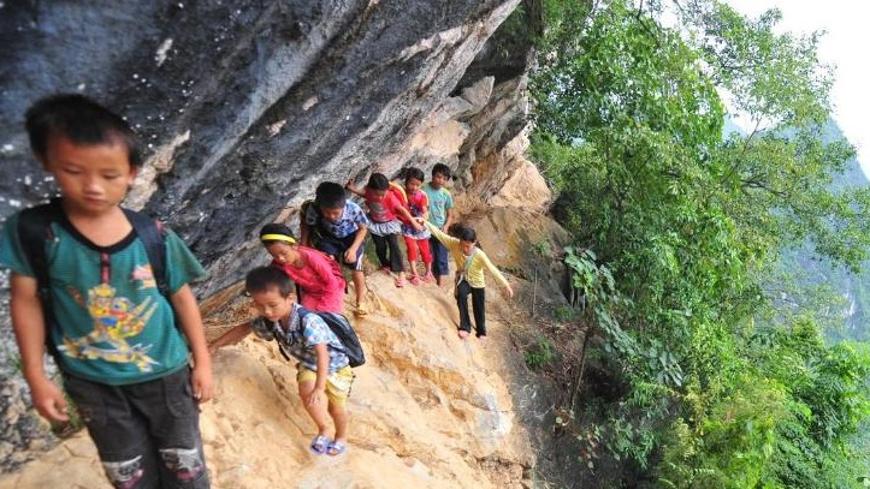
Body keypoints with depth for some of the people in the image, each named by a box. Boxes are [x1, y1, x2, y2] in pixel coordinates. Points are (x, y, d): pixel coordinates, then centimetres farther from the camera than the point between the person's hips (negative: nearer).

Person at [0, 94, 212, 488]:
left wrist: (202, 361, 0)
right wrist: (36, 377, -3)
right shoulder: (34, 231, -15)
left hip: (166, 373, 0)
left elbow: (182, 298, -4)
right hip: (93, 384, 0)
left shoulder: (154, 237, -14)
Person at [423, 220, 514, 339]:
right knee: (461, 294, -32)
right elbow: (438, 233, -25)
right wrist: (425, 222, -32)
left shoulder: (479, 255, -31)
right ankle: (465, 327, -18)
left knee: (479, 310, 11)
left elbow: (493, 270, -28)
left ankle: (481, 332, 41)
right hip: (463, 279, 1)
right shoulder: (454, 244, -26)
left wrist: (506, 285, -27)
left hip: (477, 283, -1)